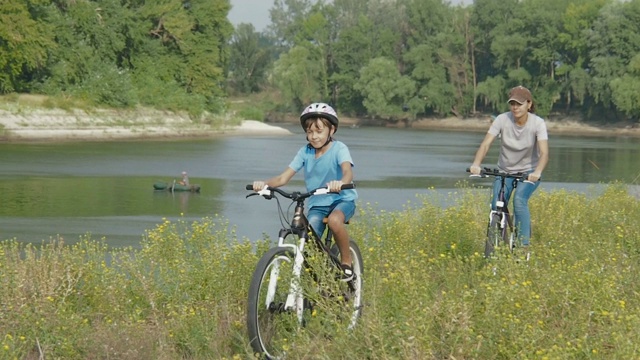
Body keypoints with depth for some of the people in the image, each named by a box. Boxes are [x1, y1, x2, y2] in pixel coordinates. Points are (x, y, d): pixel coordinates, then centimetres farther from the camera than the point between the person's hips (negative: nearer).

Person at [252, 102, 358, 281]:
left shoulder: (339, 149, -14)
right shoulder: (305, 152, -4)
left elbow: (348, 172, -33)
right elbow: (283, 178, -10)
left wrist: (340, 183, -57)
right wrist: (264, 184, -30)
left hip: (342, 199, -4)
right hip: (317, 204, 4)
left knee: (334, 220, -37)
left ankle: (346, 261, -16)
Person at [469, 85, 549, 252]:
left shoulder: (538, 123, -19)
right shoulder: (502, 120, -16)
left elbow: (544, 152, -29)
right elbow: (485, 144, -22)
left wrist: (537, 172, -49)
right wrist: (476, 164, -42)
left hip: (529, 171, -2)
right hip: (505, 170, 2)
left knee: (519, 199, -28)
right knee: (496, 206, -16)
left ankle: (524, 247, -23)